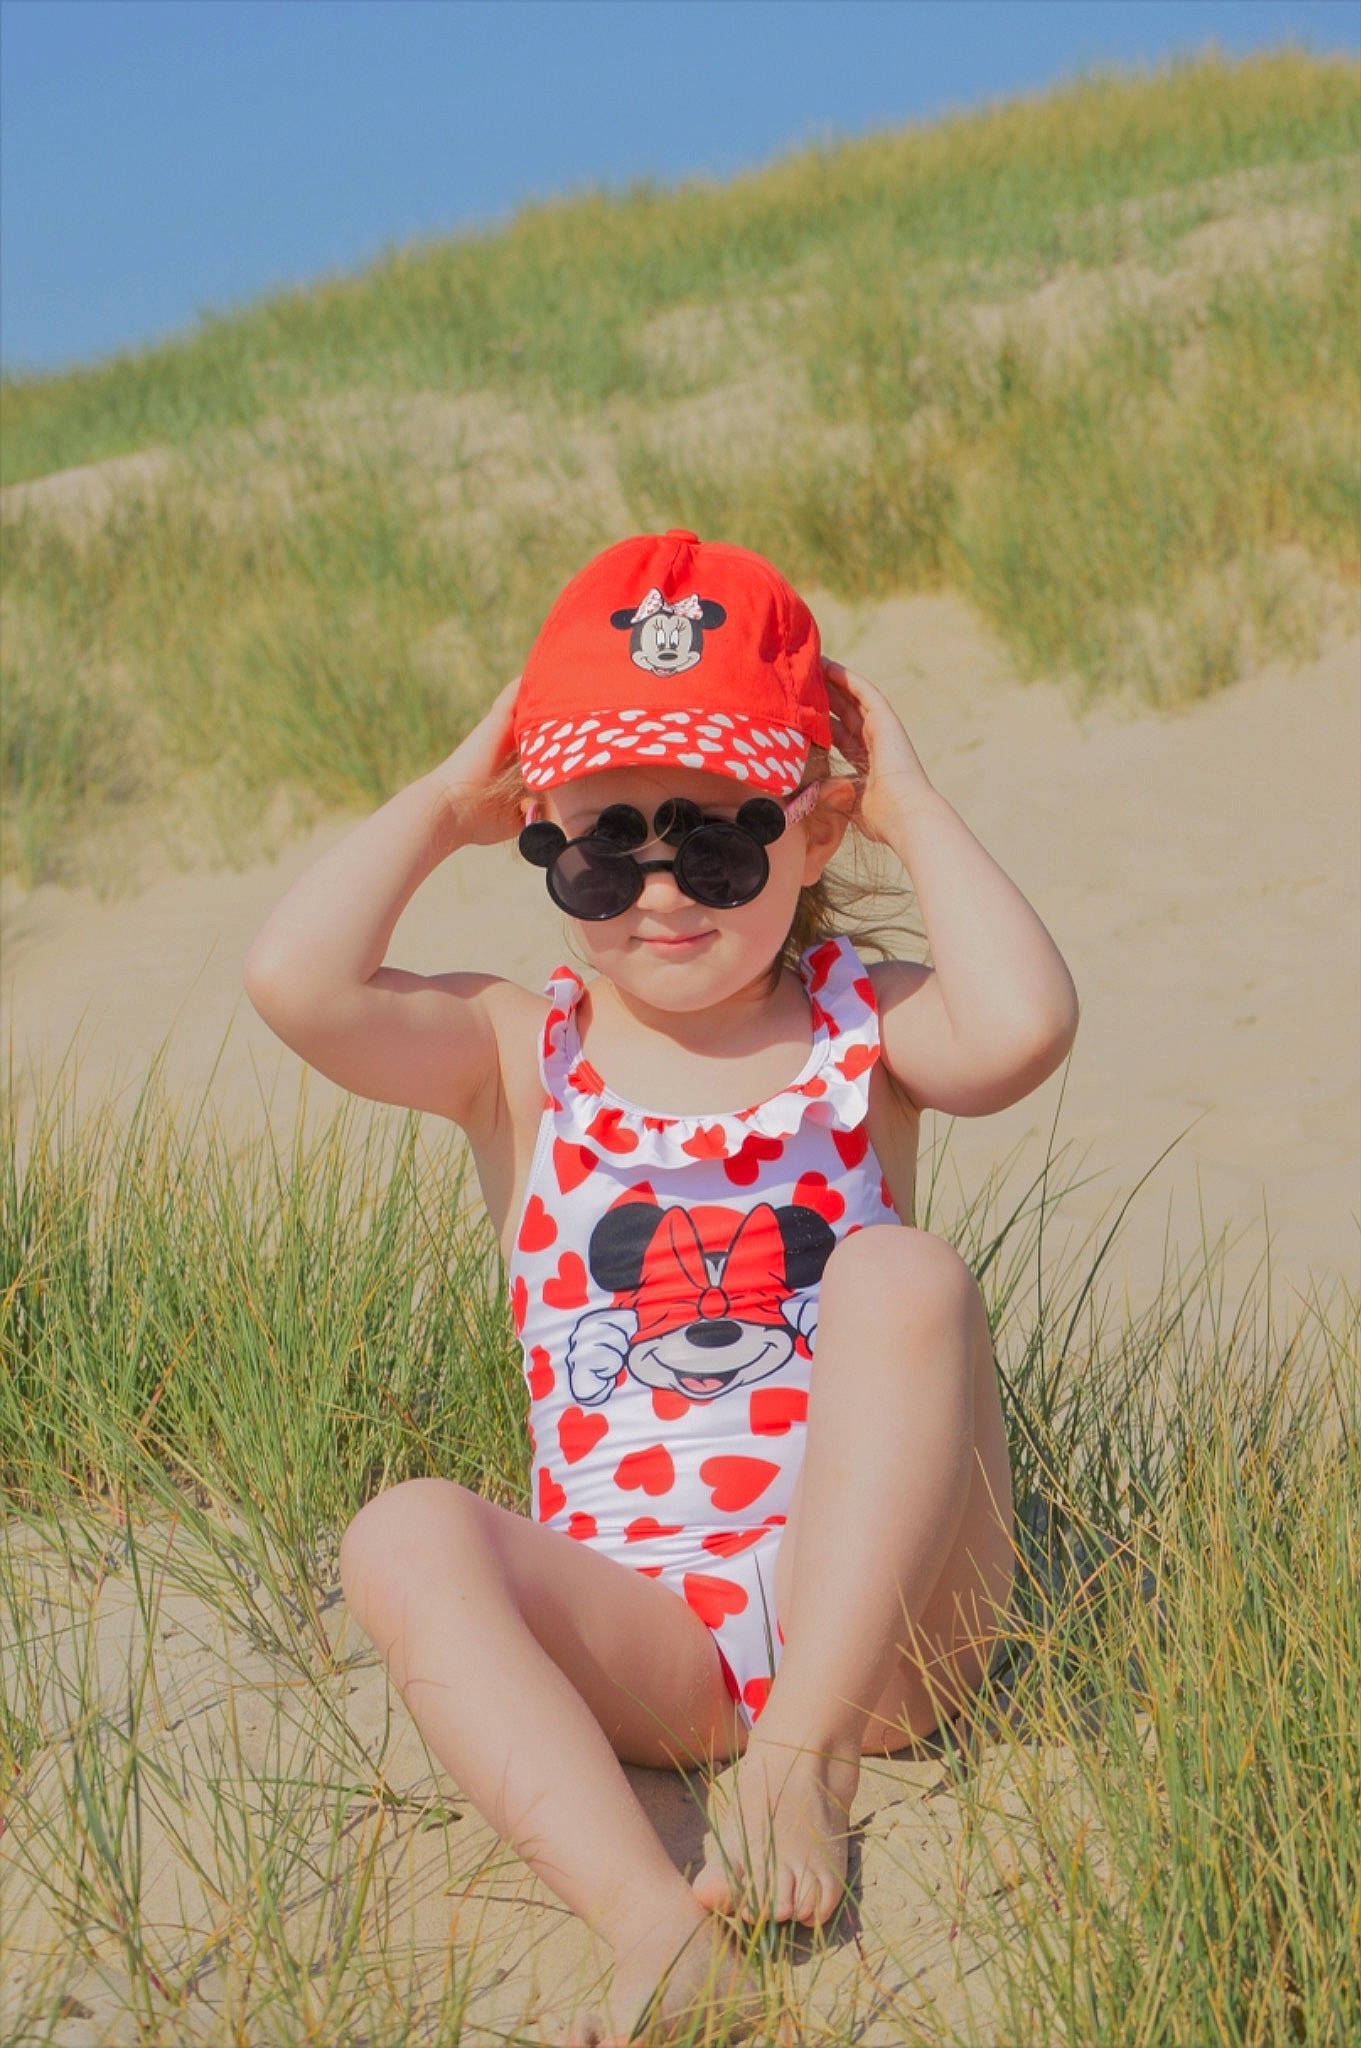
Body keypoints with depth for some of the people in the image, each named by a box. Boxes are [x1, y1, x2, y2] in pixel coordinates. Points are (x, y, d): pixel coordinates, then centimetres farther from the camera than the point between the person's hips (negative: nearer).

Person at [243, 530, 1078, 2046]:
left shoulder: (863, 1028, 4)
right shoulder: (522, 1057, 5)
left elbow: (1021, 1025, -21)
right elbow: (295, 981, -13)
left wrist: (913, 809, -7)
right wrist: (442, 804, 0)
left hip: (874, 1613, -1)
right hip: (645, 1641, 1)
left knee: (903, 1272, -26)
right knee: (403, 1537, -26)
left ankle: (809, 1756, -26)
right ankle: (652, 1922, -37)